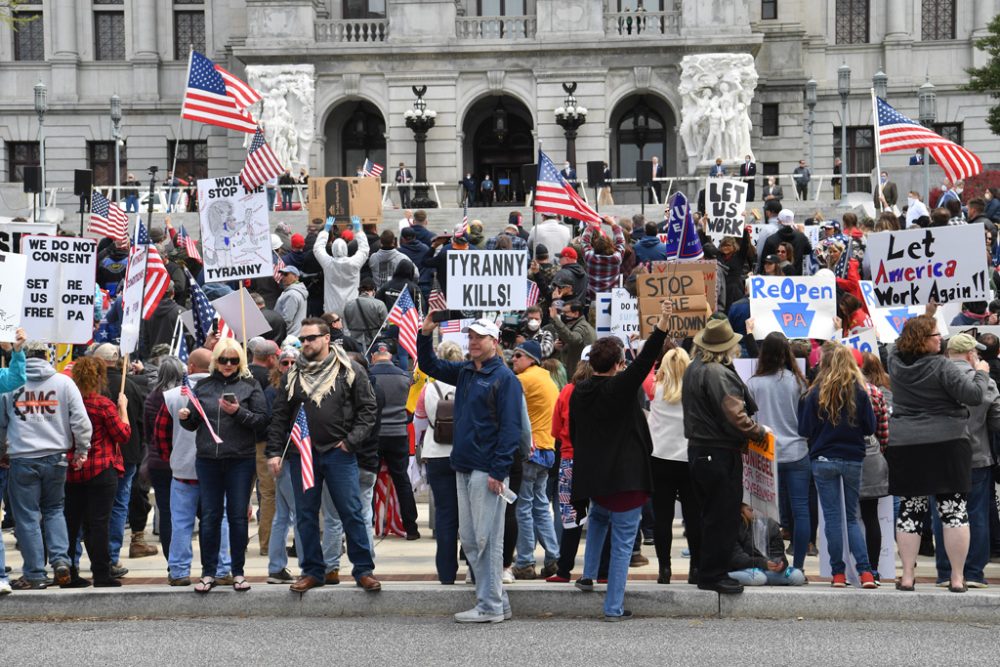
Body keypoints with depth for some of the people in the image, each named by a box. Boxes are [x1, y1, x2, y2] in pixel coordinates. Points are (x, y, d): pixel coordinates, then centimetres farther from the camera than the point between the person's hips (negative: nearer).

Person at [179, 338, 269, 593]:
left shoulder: (250, 385, 3)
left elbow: (262, 420, -3)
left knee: (238, 515, 4)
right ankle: (208, 572, 13)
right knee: (210, 516, 5)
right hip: (208, 460, 2)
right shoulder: (203, 385, 10)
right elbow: (194, 423, 15)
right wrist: (185, 417, -6)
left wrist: (239, 413, -17)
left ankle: (238, 572, 14)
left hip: (240, 460, -2)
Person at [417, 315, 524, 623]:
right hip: (463, 468, 9)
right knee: (469, 539, 10)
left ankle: (491, 606, -1)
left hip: (487, 470, -9)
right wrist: (425, 334, 9)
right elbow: (430, 365, 27)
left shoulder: (504, 378, -9)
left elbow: (510, 427, -14)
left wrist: (498, 472, -19)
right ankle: (497, 600, 17)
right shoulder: (464, 371, 15)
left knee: (487, 539, -5)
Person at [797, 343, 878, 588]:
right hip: (853, 460, 2)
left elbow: (805, 430, -5)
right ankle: (865, 571, -2)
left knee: (832, 517, 5)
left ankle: (838, 573, 3)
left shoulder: (816, 392, -7)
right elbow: (870, 428, 1)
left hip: (824, 460, -2)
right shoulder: (860, 391, -4)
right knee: (853, 517, 11)